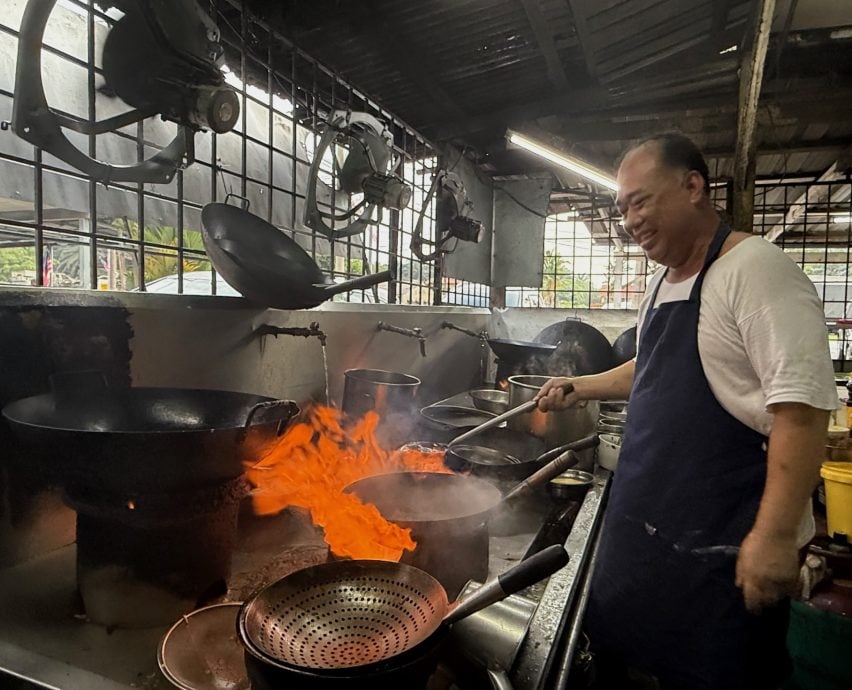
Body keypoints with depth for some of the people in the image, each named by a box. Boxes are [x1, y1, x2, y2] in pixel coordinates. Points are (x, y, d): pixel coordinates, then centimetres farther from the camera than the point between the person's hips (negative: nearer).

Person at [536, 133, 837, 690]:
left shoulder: (755, 268, -17)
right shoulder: (664, 280, 10)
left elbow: (801, 403, -23)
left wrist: (775, 535, -25)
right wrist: (582, 388, 14)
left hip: (723, 544, -8)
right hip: (644, 519, 8)